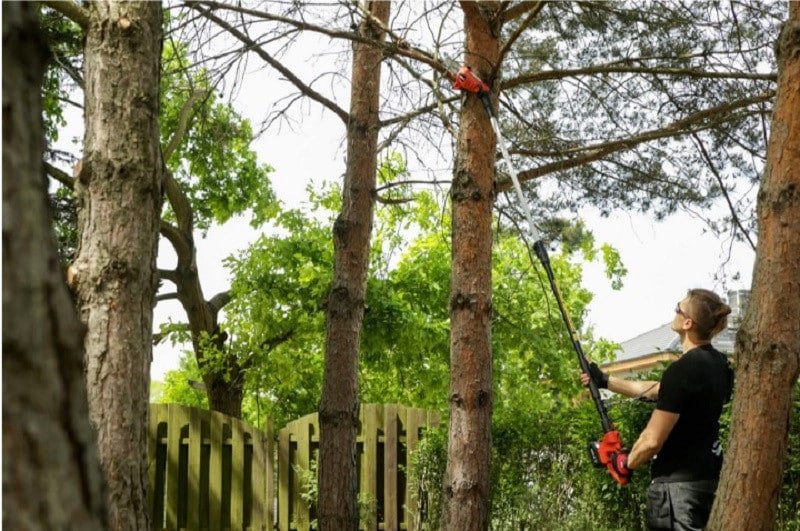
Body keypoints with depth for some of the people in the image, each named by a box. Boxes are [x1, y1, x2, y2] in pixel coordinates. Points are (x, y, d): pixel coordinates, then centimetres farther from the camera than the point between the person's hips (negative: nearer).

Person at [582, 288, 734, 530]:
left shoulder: (683, 369, -21)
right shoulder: (718, 363, 7)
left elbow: (652, 441, -19)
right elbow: (654, 390, 21)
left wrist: (626, 463, 0)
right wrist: (605, 380, 28)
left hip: (678, 480, -9)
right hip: (707, 473, 9)